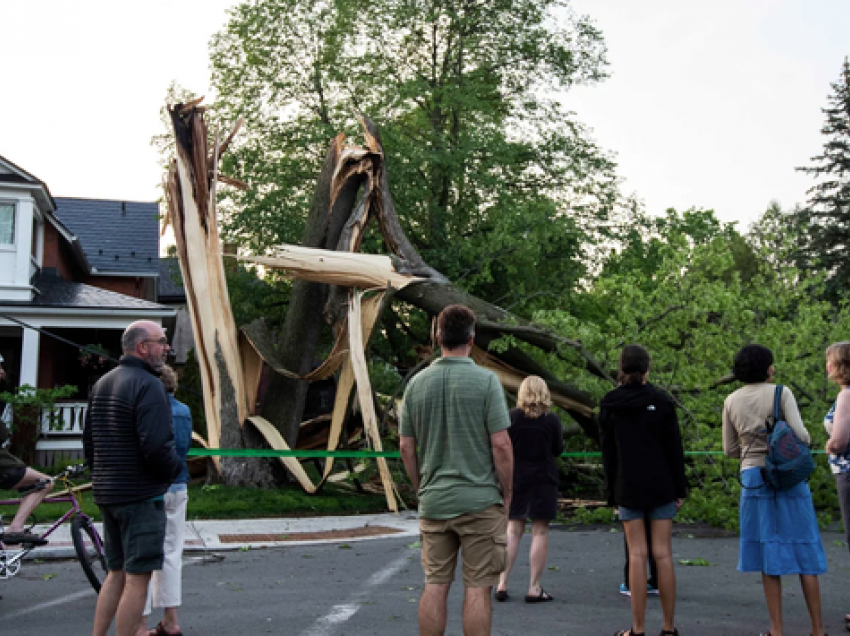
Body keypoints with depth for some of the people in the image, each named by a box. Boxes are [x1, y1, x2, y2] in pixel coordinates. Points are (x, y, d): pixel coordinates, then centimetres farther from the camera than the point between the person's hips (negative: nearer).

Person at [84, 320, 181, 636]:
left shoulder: (101, 384, 13)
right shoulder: (148, 385, -17)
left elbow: (89, 441, 18)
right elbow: (157, 447, -24)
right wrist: (175, 468, -5)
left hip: (106, 493, 9)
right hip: (142, 495, -9)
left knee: (116, 572, 18)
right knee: (137, 577, -2)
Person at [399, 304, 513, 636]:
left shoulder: (417, 383, 3)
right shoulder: (485, 380, -9)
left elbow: (406, 447, 6)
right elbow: (500, 444, -12)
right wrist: (506, 494, 0)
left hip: (433, 501, 4)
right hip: (479, 500, -4)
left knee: (435, 585, 10)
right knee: (477, 587, 3)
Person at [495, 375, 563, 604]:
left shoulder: (511, 417, -6)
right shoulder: (551, 420, -7)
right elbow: (558, 450, 2)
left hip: (515, 480, 2)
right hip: (543, 480, -2)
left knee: (513, 530, 11)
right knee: (540, 531, 4)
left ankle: (502, 584, 8)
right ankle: (534, 588, 4)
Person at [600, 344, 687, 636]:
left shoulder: (609, 404, 0)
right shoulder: (661, 402, -3)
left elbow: (607, 452, 2)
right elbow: (674, 448, -2)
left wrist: (611, 491, 7)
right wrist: (680, 488, 5)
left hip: (628, 488, 0)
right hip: (661, 486, 0)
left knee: (637, 555, 2)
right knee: (663, 554, 4)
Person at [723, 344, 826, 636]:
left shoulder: (731, 401, 4)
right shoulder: (781, 393, -7)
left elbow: (729, 449, 8)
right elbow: (800, 434, -15)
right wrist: (805, 441, 8)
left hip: (753, 477, 3)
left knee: (768, 555, 7)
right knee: (804, 551, 6)